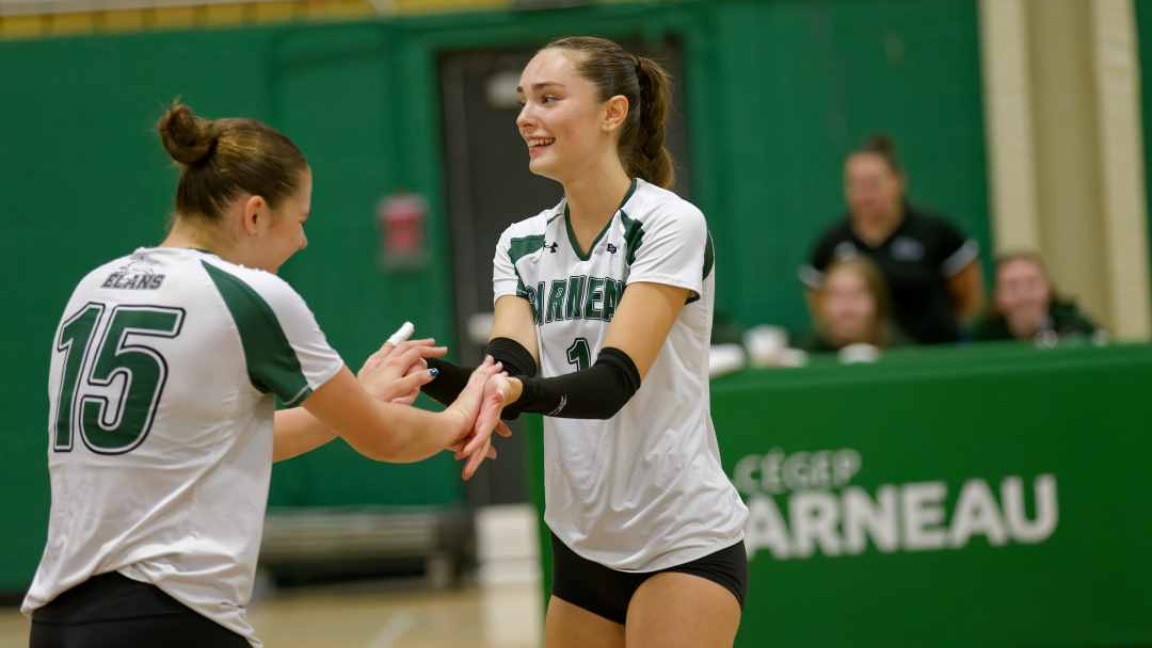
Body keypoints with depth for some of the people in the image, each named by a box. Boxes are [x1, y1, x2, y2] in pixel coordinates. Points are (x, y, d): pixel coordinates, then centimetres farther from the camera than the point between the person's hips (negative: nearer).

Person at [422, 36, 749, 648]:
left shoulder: (670, 224, -12)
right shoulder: (521, 244, 6)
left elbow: (616, 380, -23)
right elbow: (510, 362, -13)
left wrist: (522, 392, -43)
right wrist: (483, 389, -37)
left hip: (686, 546, -6)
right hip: (582, 548, 6)